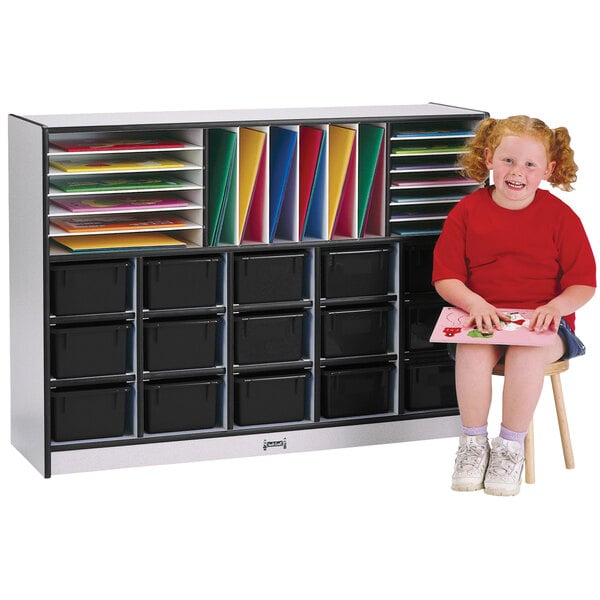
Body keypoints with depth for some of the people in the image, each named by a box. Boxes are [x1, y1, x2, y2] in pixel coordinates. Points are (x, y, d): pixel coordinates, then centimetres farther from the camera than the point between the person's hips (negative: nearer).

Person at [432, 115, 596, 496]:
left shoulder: (560, 216, 0)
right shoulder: (468, 211, 3)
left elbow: (584, 283, 1)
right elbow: (445, 276, 3)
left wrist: (555, 307, -19)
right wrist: (474, 303, -17)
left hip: (542, 320, -1)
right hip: (483, 316, 1)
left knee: (527, 354, -34)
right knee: (473, 352, -32)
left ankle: (511, 446, -15)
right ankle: (473, 442, -12)